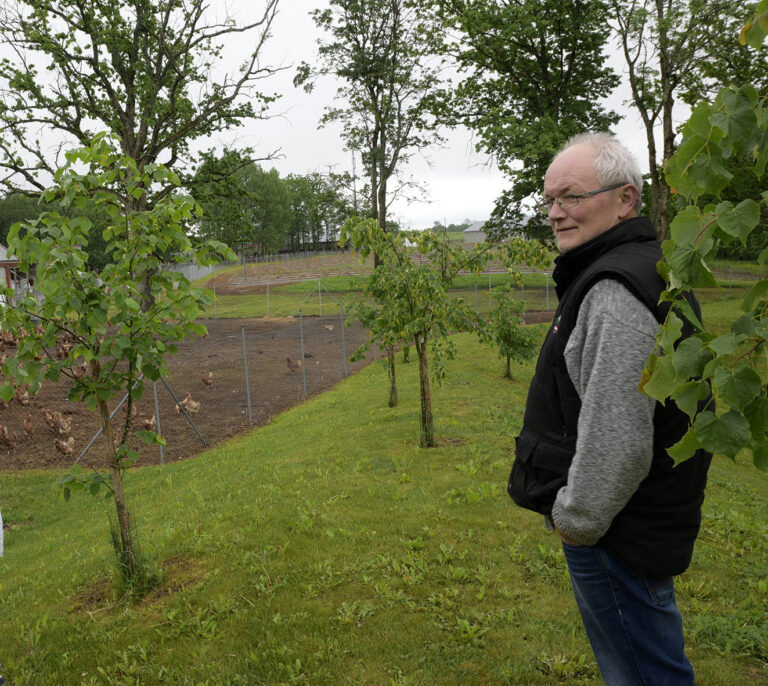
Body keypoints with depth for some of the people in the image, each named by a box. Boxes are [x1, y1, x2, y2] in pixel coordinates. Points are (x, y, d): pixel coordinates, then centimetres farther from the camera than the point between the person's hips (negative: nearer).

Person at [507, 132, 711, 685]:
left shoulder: (619, 290, -25)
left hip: (618, 536, -10)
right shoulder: (643, 266, 11)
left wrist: (576, 519, -15)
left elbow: (617, 438, -29)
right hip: (635, 527, 10)